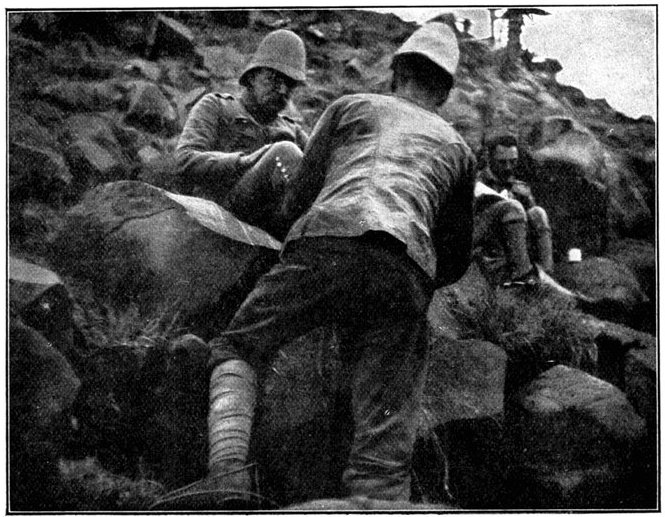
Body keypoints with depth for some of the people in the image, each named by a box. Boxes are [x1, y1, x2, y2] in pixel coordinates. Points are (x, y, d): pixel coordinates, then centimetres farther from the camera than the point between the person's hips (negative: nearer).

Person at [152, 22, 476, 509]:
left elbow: (296, 202, 26)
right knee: (382, 454, -2)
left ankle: (229, 473, -10)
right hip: (407, 270, 2)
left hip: (328, 241, -1)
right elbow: (454, 263, 38)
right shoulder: (458, 148, 35)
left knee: (235, 351, 16)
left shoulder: (350, 105, 30)